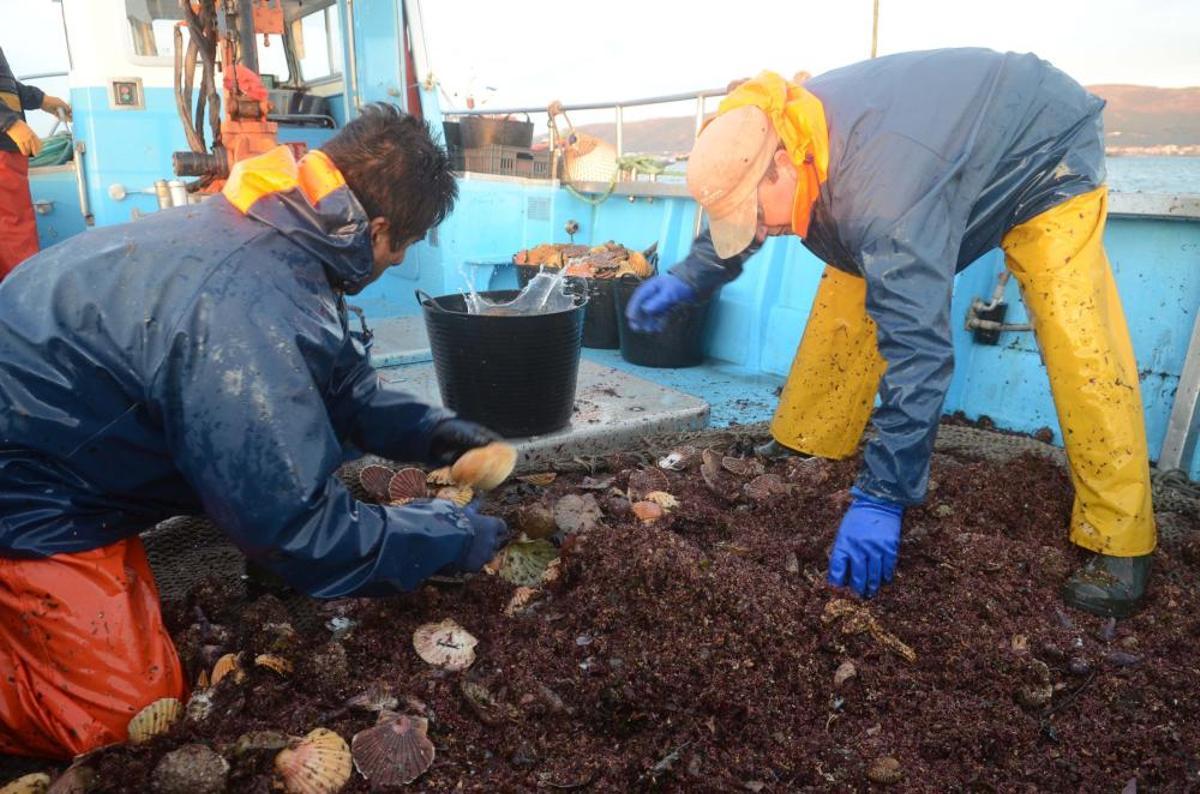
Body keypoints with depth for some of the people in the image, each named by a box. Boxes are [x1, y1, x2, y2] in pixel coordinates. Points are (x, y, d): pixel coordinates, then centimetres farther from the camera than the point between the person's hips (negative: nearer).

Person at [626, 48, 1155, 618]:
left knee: (1077, 338, -23)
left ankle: (1119, 543, -12)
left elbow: (916, 349, -46)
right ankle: (807, 456, 8)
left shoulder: (881, 192, -45)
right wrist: (686, 278, -5)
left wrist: (881, 499, -42)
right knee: (848, 297, -3)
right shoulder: (770, 137, -19)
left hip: (1044, 148, -7)